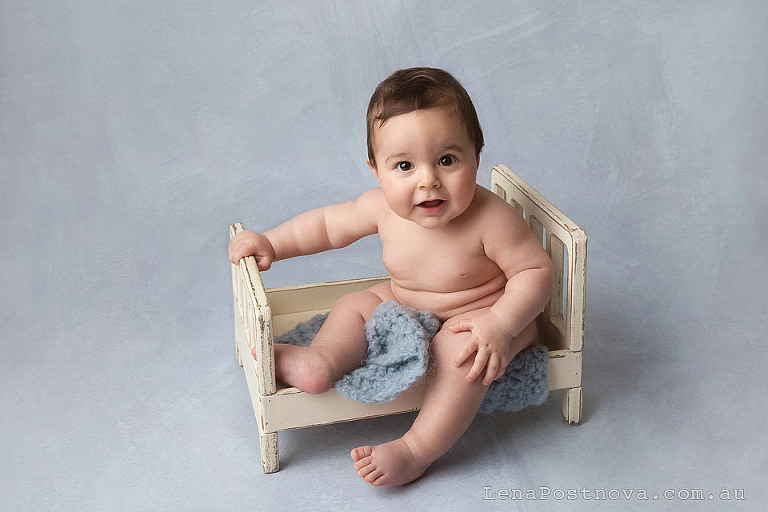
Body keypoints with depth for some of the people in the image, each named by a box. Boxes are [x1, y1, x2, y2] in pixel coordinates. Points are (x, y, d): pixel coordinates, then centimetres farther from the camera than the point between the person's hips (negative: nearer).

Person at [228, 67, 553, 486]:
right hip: (405, 304, 6)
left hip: (479, 313, -6)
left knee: (463, 348, -32)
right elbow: (328, 223, -1)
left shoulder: (491, 219, -33)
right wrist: (270, 243, -10)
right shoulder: (382, 208, -18)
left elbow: (536, 270, -23)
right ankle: (322, 358, -25)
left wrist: (501, 324, -35)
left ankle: (417, 449, -28)